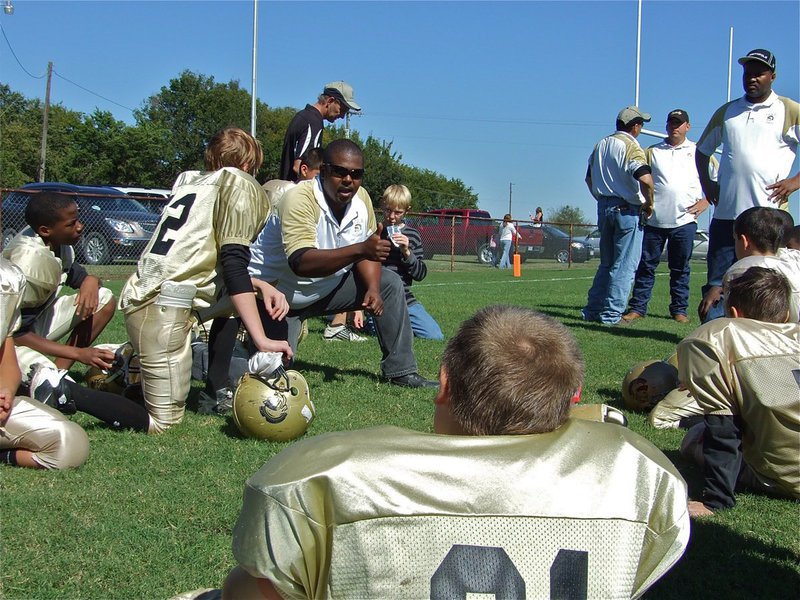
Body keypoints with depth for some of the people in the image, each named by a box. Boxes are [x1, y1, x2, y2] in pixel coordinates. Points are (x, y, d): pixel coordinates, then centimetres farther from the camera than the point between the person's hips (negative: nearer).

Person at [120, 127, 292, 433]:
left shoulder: (189, 180, 23)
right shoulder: (238, 182, 1)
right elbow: (233, 264, -11)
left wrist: (260, 285, 12)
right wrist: (262, 340, -15)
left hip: (139, 295, 9)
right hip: (165, 304, -9)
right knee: (165, 422, -5)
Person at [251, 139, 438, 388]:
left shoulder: (361, 197, -7)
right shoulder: (300, 199, -30)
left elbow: (365, 252, 4)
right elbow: (300, 262, -43)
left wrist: (373, 288, -16)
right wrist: (360, 250, -52)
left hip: (326, 287, 7)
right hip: (279, 293, -6)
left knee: (390, 284, -3)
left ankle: (401, 371, 2)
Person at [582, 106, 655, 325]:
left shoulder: (601, 144, 12)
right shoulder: (631, 147, -12)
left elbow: (589, 178, 20)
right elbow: (646, 179, -27)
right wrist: (649, 204, -13)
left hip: (604, 207, 8)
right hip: (627, 210, -8)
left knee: (606, 263, 17)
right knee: (625, 265, -2)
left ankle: (593, 309, 16)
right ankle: (611, 314, -3)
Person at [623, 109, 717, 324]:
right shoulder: (652, 152, 12)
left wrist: (705, 201, -1)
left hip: (684, 220, -1)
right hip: (654, 220, 1)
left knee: (681, 268, 5)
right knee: (646, 265, 1)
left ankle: (680, 309, 12)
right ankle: (637, 307, 4)